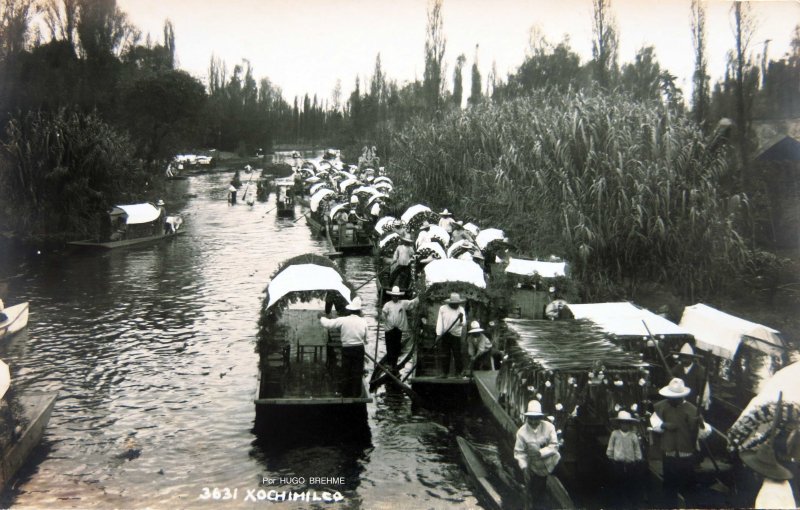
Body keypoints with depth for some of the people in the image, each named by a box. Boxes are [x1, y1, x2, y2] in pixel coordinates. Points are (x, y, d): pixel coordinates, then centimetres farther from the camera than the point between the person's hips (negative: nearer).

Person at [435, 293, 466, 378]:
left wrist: (461, 321, -29)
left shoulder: (461, 309, 3)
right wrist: (438, 334, -6)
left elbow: (463, 324, -5)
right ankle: (445, 372, 12)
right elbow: (439, 322, 1)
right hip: (445, 335, 1)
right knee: (445, 355, 5)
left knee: (457, 354, -3)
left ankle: (458, 373, 4)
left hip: (456, 335, 0)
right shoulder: (443, 308, 2)